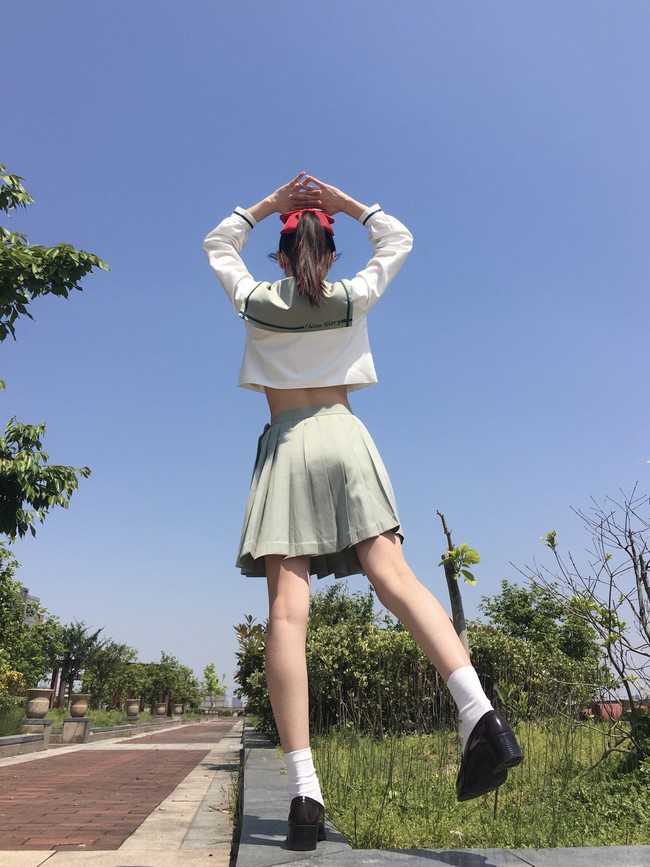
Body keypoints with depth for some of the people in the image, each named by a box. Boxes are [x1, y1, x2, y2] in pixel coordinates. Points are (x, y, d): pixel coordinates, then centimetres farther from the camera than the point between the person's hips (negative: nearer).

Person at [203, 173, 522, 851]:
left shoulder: (256, 302, 10)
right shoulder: (353, 298, 10)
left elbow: (218, 244, 31)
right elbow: (398, 239, 28)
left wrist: (270, 203, 26)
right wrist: (340, 201, 26)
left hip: (285, 445, -1)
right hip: (343, 436, 1)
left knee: (287, 608, -11)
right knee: (393, 576, -11)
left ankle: (303, 787, -17)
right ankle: (478, 711, -29)